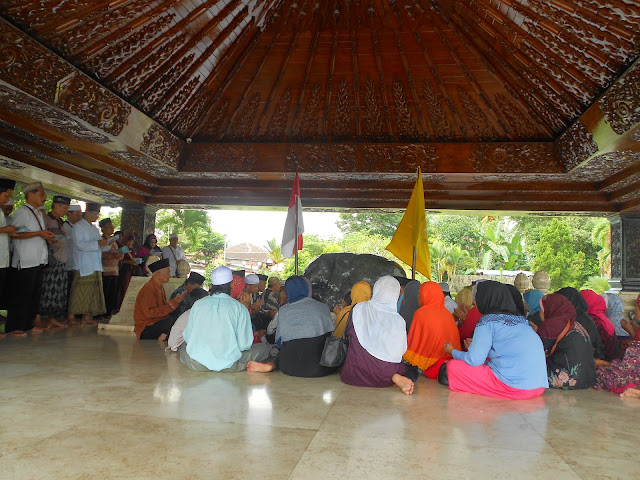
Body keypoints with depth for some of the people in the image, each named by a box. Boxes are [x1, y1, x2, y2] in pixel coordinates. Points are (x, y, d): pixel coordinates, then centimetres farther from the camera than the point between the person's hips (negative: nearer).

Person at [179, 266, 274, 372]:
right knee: (263, 348, 11)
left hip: (197, 365, 4)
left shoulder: (198, 304, 5)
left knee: (183, 345, 35)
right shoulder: (239, 307, -3)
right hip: (228, 366, -4)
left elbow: (187, 337, 9)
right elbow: (244, 344, -6)